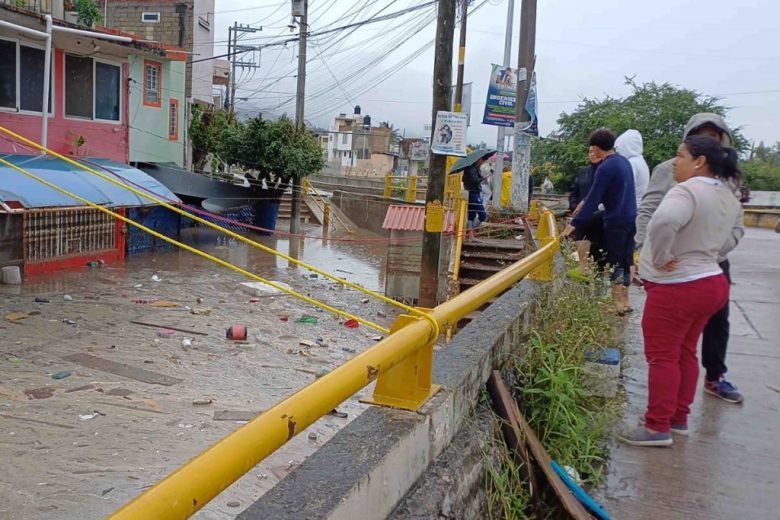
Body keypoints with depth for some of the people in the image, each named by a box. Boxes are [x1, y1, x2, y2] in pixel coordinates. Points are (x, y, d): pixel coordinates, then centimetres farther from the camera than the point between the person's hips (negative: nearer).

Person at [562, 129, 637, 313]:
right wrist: (585, 202, 28)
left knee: (615, 263, 1)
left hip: (616, 221, -8)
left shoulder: (606, 167, -17)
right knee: (625, 261, 14)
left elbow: (594, 200, -19)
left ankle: (618, 304, 4)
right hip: (630, 218, 8)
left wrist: (574, 224, -18)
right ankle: (625, 301, 18)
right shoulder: (624, 161, 9)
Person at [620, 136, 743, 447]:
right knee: (685, 353, 18)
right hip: (711, 282, 9)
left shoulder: (688, 191, -20)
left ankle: (658, 427, 5)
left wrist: (660, 258, -25)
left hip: (676, 288, -9)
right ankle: (679, 418, 28)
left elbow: (664, 221, -39)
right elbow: (729, 240, 22)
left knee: (662, 356, -1)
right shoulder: (728, 198, 10)